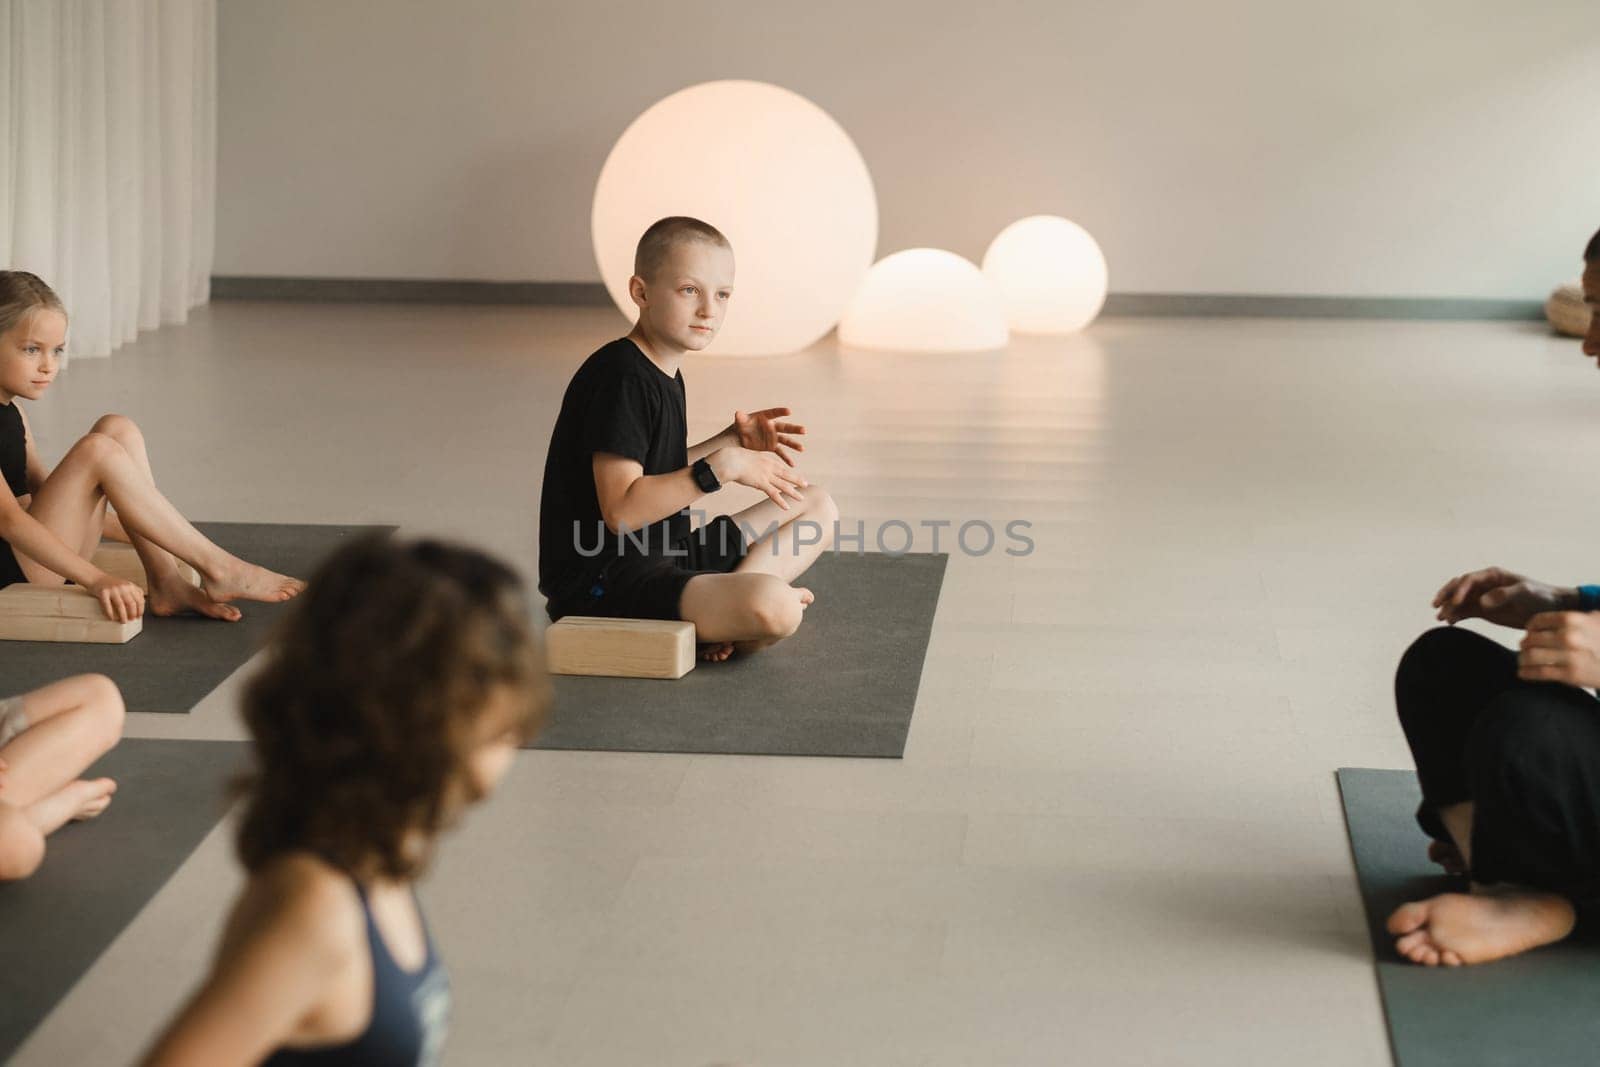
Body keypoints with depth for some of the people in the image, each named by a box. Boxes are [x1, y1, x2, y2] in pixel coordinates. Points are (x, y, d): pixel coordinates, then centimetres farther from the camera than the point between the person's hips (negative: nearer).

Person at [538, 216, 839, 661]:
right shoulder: (621, 378, -18)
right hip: (601, 583, -11)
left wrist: (732, 442, 10)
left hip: (660, 558, 11)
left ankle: (726, 605, -4)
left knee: (818, 507, 16)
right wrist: (723, 467, -21)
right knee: (775, 607, -34)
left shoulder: (663, 374, 14)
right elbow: (622, 511, -24)